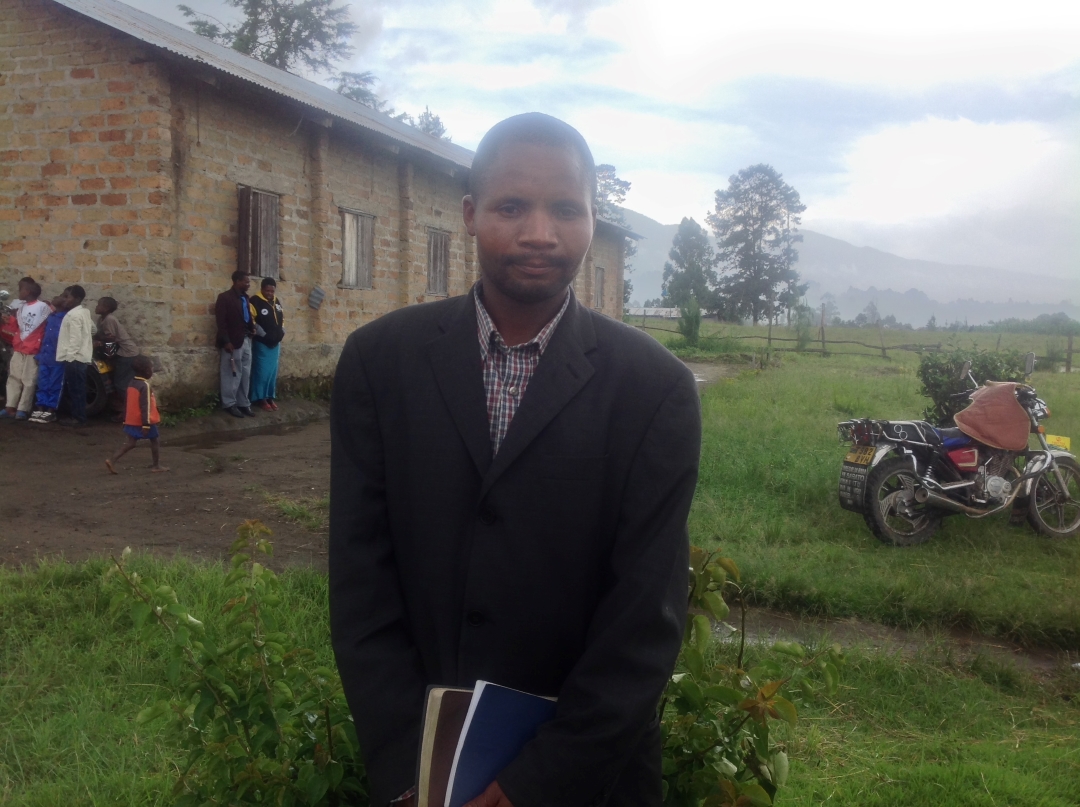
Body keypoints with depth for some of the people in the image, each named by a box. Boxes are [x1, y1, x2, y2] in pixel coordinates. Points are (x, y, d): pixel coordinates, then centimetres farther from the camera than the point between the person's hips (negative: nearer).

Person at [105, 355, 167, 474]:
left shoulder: (131, 383, 9)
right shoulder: (145, 385, -19)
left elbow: (128, 402, 16)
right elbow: (145, 406, -23)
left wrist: (125, 419, 23)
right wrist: (146, 424, -24)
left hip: (132, 420, 8)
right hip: (142, 421, -8)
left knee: (131, 442, 9)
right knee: (154, 441, 9)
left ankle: (112, 460, -5)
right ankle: (157, 465, 17)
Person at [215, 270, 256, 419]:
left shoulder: (244, 297, 13)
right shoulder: (225, 297, -9)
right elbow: (221, 321, -13)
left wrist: (252, 328, 1)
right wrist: (226, 341, -18)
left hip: (246, 340, 7)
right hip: (233, 341, -7)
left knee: (245, 375, 9)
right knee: (232, 375, 0)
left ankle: (243, 403, 17)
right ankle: (230, 404, 10)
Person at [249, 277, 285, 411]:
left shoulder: (277, 301, 11)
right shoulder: (255, 301, -11)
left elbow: (282, 318, 22)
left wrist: (281, 331, 8)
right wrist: (262, 334, -18)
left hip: (275, 343, 7)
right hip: (261, 343, -7)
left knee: (273, 371, 10)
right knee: (262, 371, -3)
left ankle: (270, 397, 18)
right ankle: (261, 398, 4)